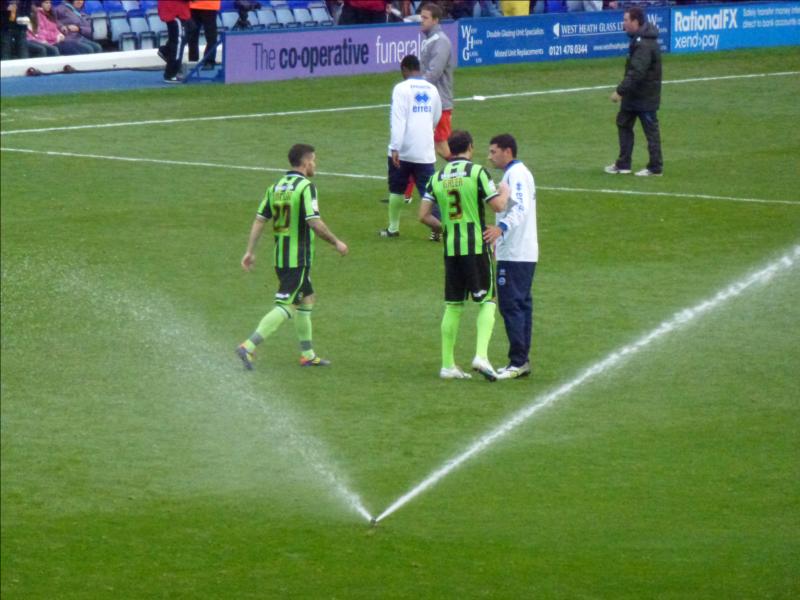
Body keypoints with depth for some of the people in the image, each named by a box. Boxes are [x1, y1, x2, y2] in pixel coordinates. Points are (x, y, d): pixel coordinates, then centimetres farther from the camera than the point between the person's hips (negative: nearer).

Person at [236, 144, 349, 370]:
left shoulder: (276, 187, 9)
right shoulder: (306, 187, -13)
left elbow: (259, 220, 7)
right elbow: (315, 223, -20)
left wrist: (250, 251, 9)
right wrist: (336, 243, -8)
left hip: (280, 256, 8)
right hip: (298, 258, -8)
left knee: (306, 299, 20)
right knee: (285, 307, -7)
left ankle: (308, 354, 25)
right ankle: (249, 347, -17)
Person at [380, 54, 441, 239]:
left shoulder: (402, 88, -8)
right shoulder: (432, 90, 8)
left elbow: (398, 119, -17)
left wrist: (395, 148, -20)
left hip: (403, 151, -3)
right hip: (426, 152, 3)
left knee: (396, 189, 14)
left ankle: (393, 228, 22)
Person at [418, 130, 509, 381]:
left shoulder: (437, 177, 7)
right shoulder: (477, 172, -8)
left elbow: (423, 215, 4)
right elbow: (497, 206, -9)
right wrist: (504, 192, 12)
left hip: (451, 248, 4)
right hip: (476, 247, -4)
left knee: (453, 306, 11)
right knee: (487, 302, 3)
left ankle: (447, 365, 11)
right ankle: (481, 355, -14)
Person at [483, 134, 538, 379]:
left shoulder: (516, 175, -13)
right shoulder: (519, 173, 19)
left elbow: (521, 209, -27)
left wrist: (502, 228, -42)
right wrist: (499, 240, 33)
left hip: (514, 255, -11)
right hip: (525, 253, 11)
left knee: (511, 305, -11)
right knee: (522, 304, 12)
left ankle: (518, 361, -12)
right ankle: (522, 361, 16)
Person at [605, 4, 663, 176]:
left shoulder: (645, 45, -25)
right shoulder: (638, 38, 8)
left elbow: (636, 72, -30)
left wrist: (620, 91, -28)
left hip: (645, 96, -11)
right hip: (634, 94, 11)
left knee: (650, 129, 0)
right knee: (623, 122, 16)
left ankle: (655, 167, 9)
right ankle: (623, 164, 23)